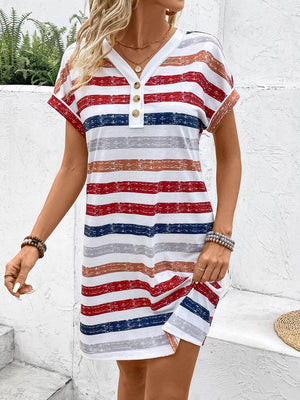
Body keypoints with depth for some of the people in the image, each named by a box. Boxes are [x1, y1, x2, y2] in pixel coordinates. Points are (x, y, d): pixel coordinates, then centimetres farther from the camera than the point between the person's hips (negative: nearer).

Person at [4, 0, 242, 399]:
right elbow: (73, 169, 7)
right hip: (111, 251, 2)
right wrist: (34, 243, 1)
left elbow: (230, 156, 5)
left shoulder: (202, 54, -2)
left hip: (184, 250, -1)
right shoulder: (82, 61, 3)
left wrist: (222, 237, -6)